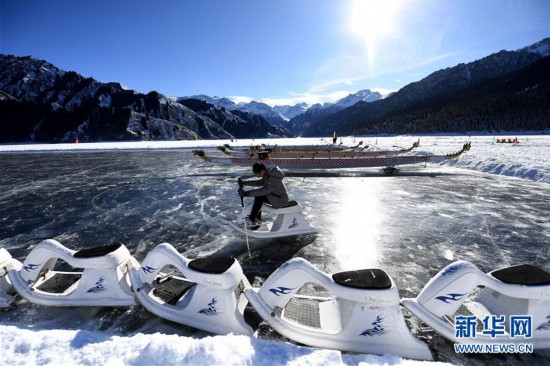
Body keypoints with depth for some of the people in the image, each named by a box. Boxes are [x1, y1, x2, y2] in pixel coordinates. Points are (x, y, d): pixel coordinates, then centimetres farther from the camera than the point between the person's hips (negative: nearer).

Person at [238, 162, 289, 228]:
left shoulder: (274, 178, -28)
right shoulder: (267, 175, 3)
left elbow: (265, 190, -39)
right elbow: (258, 182, 14)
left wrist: (247, 193, -43)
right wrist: (244, 182, 3)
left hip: (281, 200, -11)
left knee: (259, 197, -23)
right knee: (258, 193, 13)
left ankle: (251, 221, -15)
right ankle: (258, 219, 17)